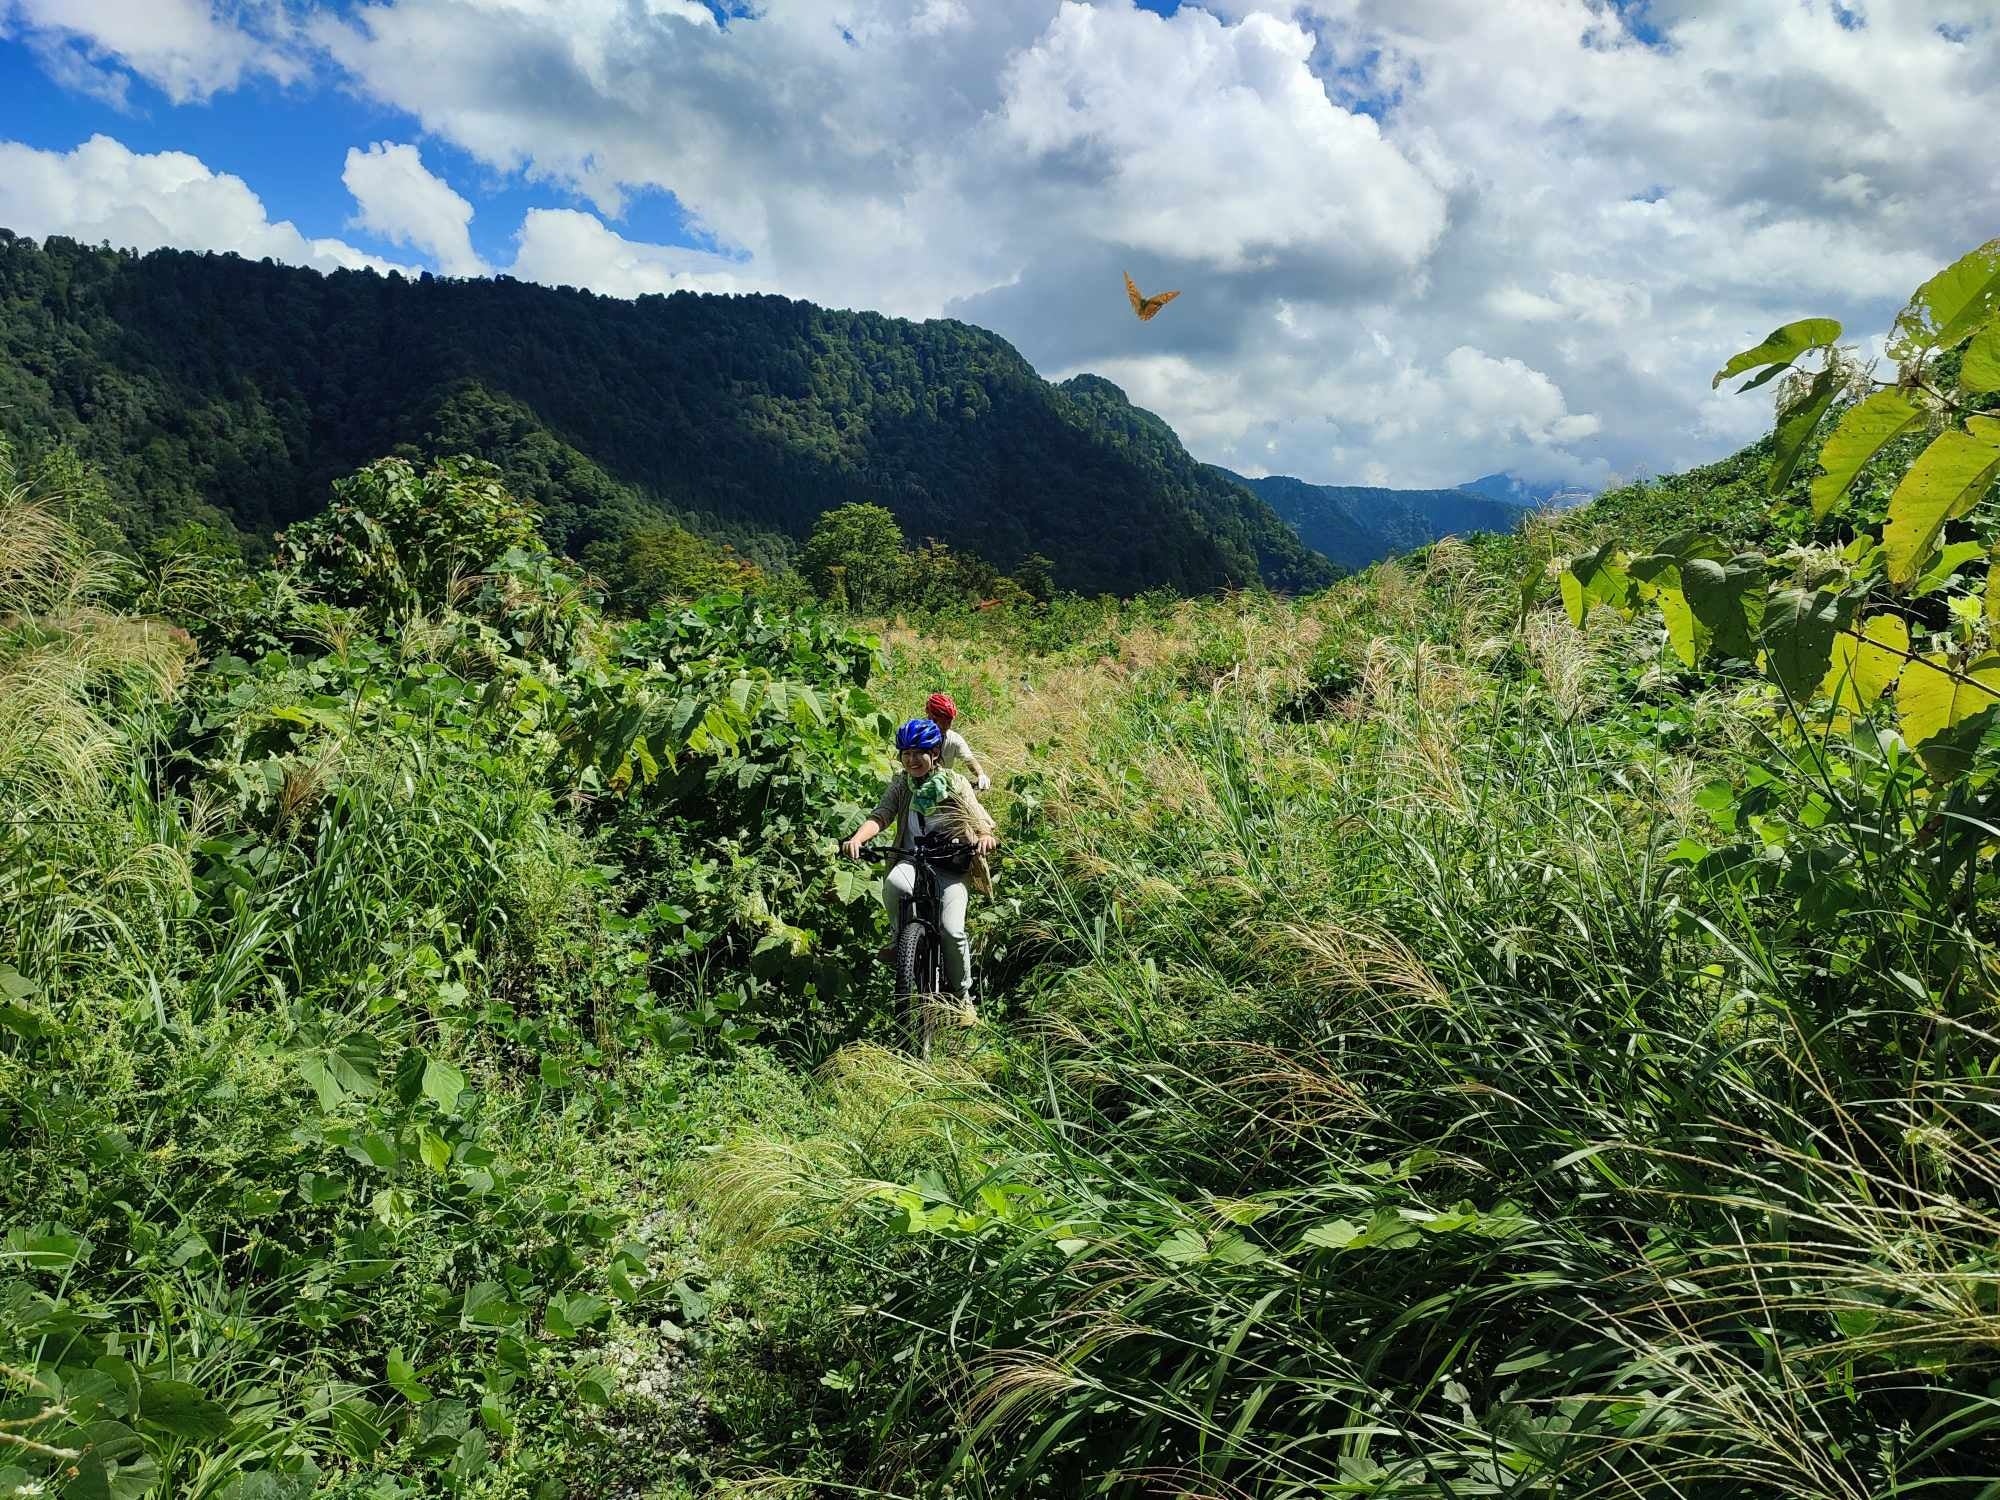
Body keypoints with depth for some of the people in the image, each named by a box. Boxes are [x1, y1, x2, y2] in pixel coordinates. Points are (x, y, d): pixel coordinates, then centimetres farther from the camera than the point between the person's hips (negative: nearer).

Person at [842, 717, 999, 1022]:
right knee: (894, 883, -37)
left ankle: (963, 996, 5)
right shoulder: (900, 785, 4)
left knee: (951, 930, -19)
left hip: (950, 863, -1)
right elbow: (881, 815, -10)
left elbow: (979, 818, -8)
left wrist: (985, 837, -33)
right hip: (912, 859, 2)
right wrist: (858, 838, -31)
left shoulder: (955, 784, -1)